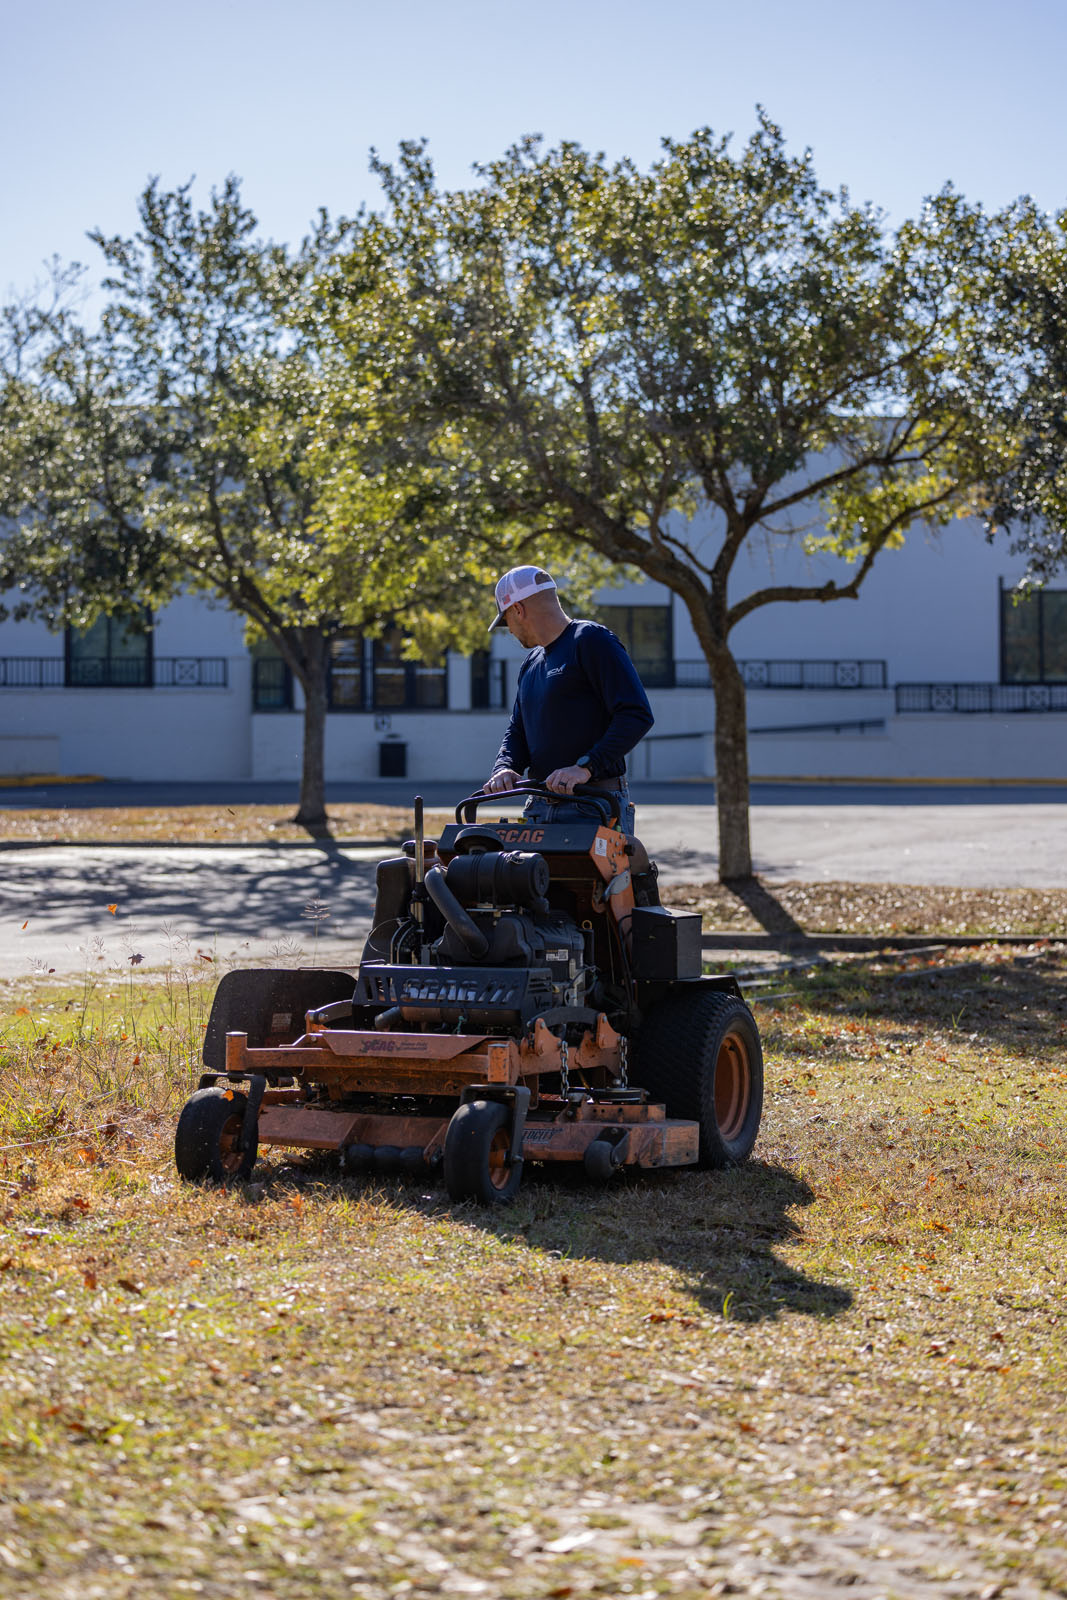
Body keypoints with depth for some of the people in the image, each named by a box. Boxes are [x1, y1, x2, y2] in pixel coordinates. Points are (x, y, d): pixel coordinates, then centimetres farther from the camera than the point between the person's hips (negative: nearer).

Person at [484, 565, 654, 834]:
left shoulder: (592, 640, -6)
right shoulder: (531, 663, 22)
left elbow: (636, 715, -15)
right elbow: (517, 731, 23)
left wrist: (586, 766, -24)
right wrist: (504, 768, -1)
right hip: (540, 807, 8)